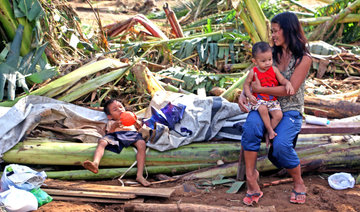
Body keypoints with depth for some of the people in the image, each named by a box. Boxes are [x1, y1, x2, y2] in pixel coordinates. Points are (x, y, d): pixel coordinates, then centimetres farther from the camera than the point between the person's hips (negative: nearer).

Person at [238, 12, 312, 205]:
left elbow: (290, 89, -14)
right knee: (251, 126, -33)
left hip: (290, 110, -3)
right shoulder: (272, 53, 10)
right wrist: (243, 94, -6)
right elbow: (253, 78, 13)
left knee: (281, 144, -31)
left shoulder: (303, 59, -6)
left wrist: (260, 89, -15)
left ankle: (298, 183, -4)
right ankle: (250, 176, -24)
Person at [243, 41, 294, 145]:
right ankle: (270, 130, -17)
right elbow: (246, 84, 2)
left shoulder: (274, 69, 3)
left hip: (272, 100, 3)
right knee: (263, 109, -35)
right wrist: (249, 95, -13)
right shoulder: (253, 72, -3)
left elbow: (282, 80, 3)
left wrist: (288, 84, -20)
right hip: (258, 100, -3)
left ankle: (268, 134, -3)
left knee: (278, 115, -20)